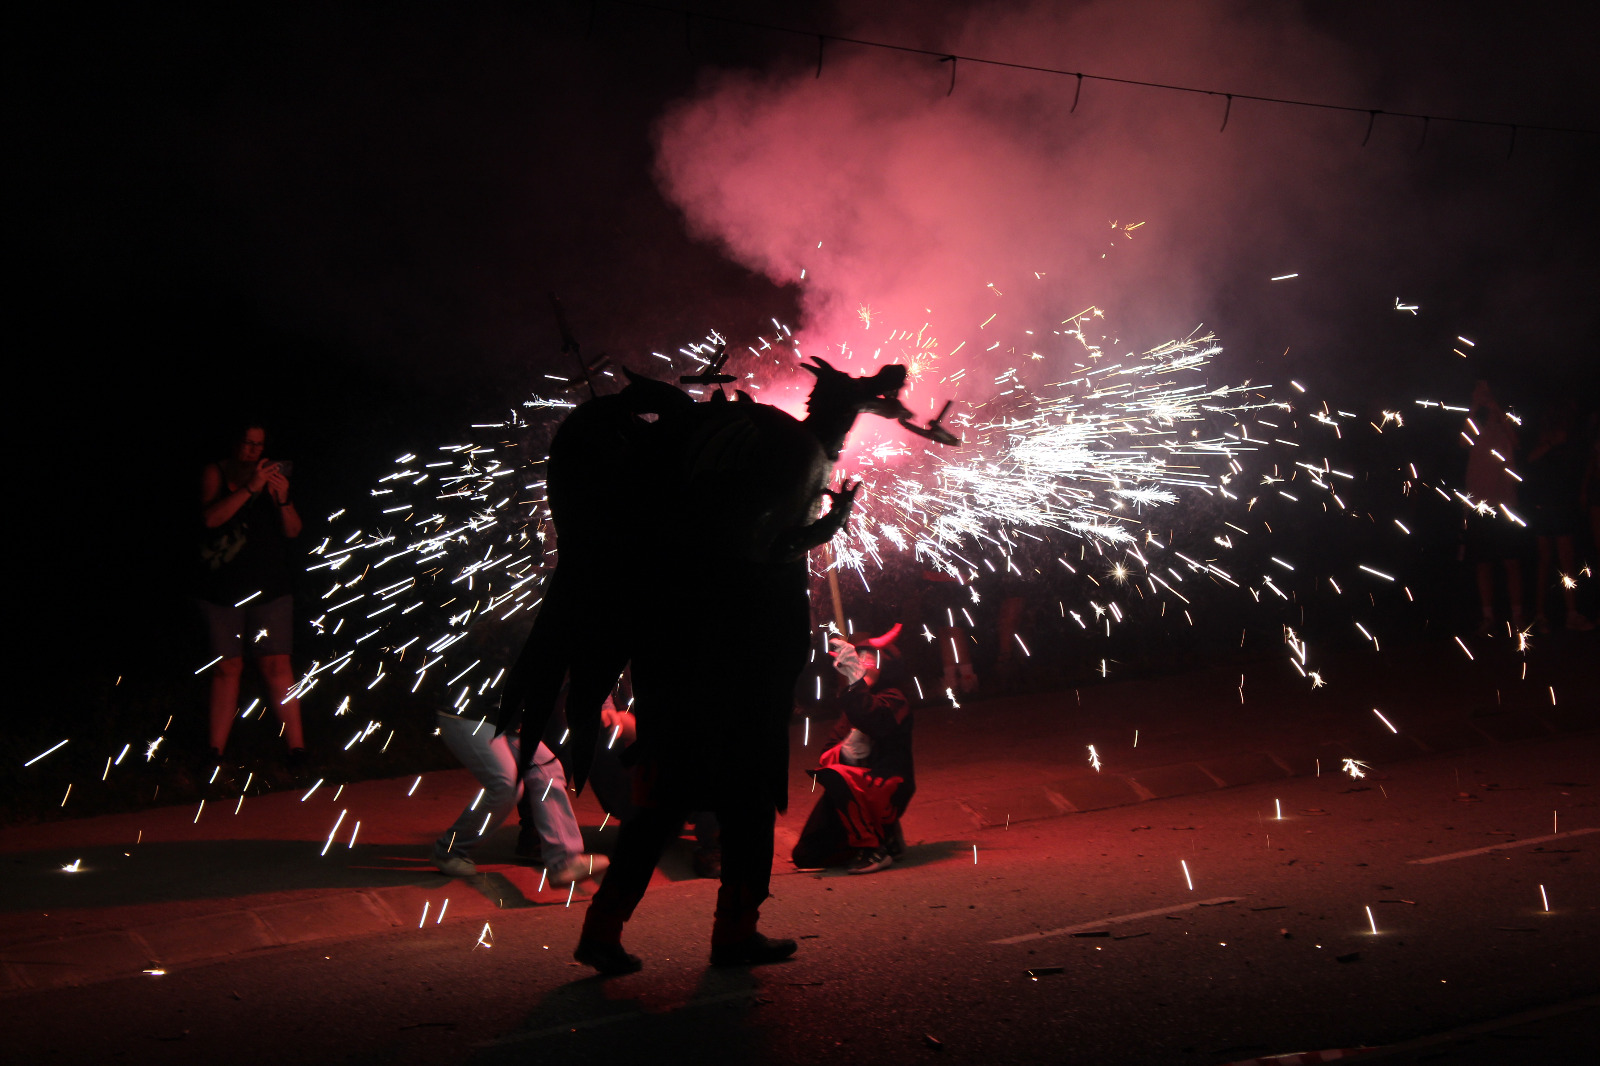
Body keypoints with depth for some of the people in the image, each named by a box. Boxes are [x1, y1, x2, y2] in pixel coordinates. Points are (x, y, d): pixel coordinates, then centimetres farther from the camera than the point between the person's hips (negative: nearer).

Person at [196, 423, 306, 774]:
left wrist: (283, 497, -13)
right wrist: (251, 488, -21)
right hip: (223, 587, -1)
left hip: (270, 587, 1)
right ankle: (216, 750, 10)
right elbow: (211, 517, -13)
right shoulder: (216, 473, 5)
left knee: (277, 665, -5)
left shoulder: (271, 474, 11)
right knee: (227, 667, 2)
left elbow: (293, 531, 6)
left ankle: (296, 748, -4)